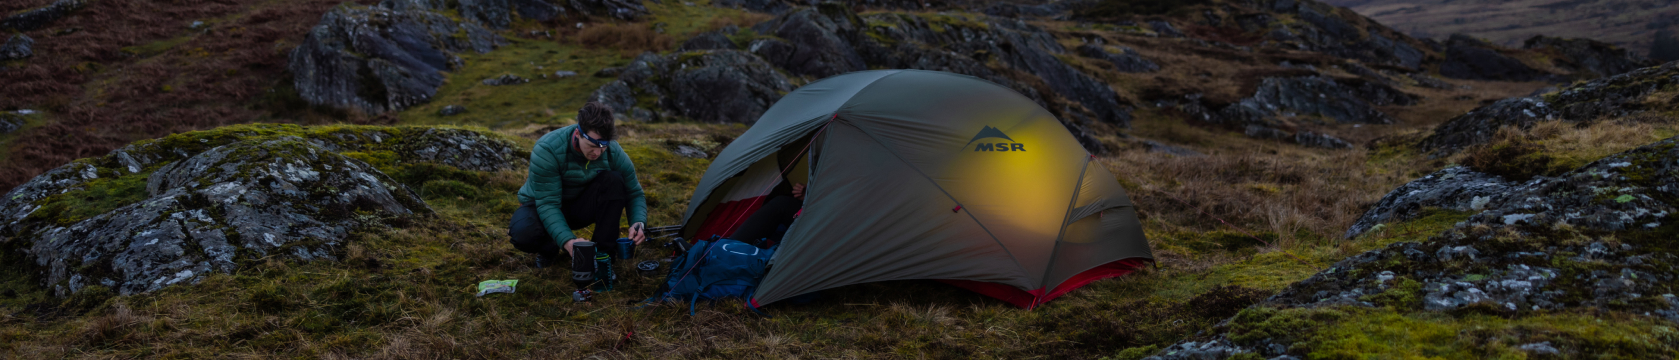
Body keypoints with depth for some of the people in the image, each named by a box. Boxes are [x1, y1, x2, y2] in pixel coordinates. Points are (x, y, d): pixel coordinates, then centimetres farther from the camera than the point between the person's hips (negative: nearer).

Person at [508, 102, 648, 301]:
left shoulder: (613, 152, -21)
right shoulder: (547, 150, -33)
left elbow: (635, 194, -9)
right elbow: (547, 203, -32)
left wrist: (638, 223, -30)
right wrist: (567, 240, -46)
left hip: (579, 206, 3)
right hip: (541, 206, -3)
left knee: (613, 180, -27)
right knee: (523, 234, -38)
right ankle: (549, 250, 1)